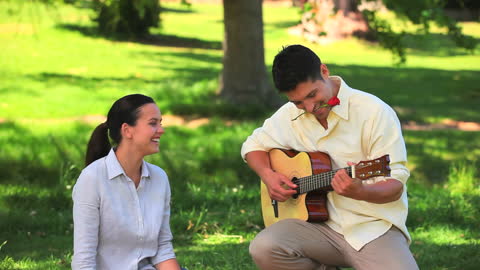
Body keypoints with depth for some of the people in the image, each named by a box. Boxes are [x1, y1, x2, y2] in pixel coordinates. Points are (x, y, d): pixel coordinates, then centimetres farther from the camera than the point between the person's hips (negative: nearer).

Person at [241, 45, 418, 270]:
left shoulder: (375, 113, -11)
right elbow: (253, 145, 22)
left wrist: (360, 192, -34)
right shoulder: (290, 115, 6)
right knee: (263, 249, -24)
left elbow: (396, 185, -12)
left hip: (373, 226, -4)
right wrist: (268, 175, -1)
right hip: (321, 224, 4)